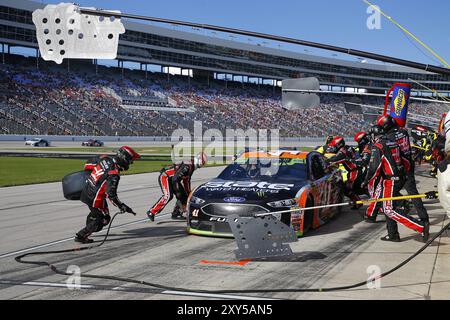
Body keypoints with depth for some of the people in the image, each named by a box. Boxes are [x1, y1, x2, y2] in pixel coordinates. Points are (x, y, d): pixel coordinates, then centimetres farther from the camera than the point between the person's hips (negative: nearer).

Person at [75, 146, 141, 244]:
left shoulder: (105, 158, -3)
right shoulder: (114, 174, -26)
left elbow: (89, 163, 12)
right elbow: (111, 194, -30)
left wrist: (88, 171, 32)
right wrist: (122, 206, -24)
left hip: (86, 191, 8)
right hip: (95, 198, -8)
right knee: (104, 219, 9)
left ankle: (88, 227, 55)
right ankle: (81, 235, 10)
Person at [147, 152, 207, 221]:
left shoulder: (192, 167, 7)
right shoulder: (187, 167, -26)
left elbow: (186, 180, 19)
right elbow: (175, 179, -29)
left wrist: (189, 192, 19)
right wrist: (177, 191, -23)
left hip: (172, 179, 10)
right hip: (165, 177, -10)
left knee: (184, 195, 4)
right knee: (168, 196, -26)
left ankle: (176, 214, 11)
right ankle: (151, 212, -24)